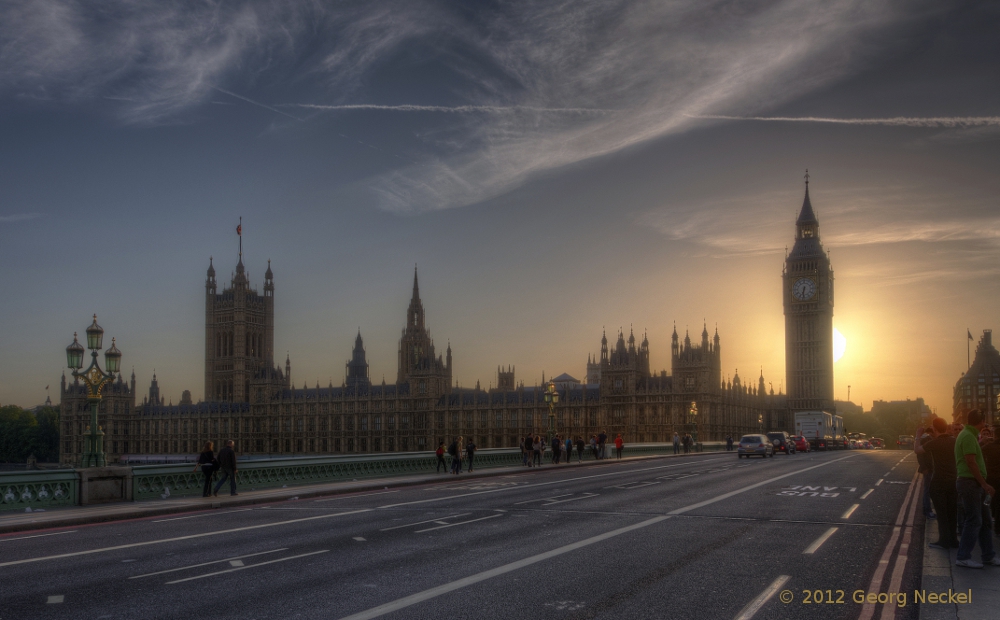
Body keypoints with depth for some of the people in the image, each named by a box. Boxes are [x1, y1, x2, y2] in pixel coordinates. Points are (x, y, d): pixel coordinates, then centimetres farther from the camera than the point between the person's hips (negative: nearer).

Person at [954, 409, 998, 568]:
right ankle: (963, 557, -4)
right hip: (970, 482, -10)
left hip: (975, 484, 10)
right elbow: (971, 462, -21)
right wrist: (984, 484, -19)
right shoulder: (968, 437, -15)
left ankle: (988, 556, 19)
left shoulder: (970, 435, 17)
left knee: (985, 520, 13)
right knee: (973, 521, -8)